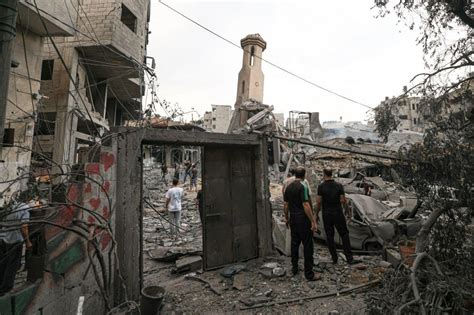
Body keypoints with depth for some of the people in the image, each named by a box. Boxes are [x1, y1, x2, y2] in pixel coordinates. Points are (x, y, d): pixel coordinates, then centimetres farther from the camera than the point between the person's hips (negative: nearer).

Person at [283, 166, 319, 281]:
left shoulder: (288, 187, 5)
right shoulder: (302, 187, -15)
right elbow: (306, 205, -20)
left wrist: (286, 218, 21)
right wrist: (313, 221, -17)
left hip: (293, 219, 7)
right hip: (303, 220, -7)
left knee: (294, 244, 16)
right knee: (308, 246, 1)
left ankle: (294, 269, 27)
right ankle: (309, 274, 7)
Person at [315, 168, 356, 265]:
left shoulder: (321, 186, -9)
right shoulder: (339, 185, -4)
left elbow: (318, 202, -10)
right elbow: (343, 200, -6)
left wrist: (316, 214, 0)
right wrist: (348, 211, 8)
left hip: (326, 214, -1)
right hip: (338, 213, 1)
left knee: (329, 236, 9)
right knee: (344, 235, 10)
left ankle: (334, 258, 16)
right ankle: (349, 258, 9)